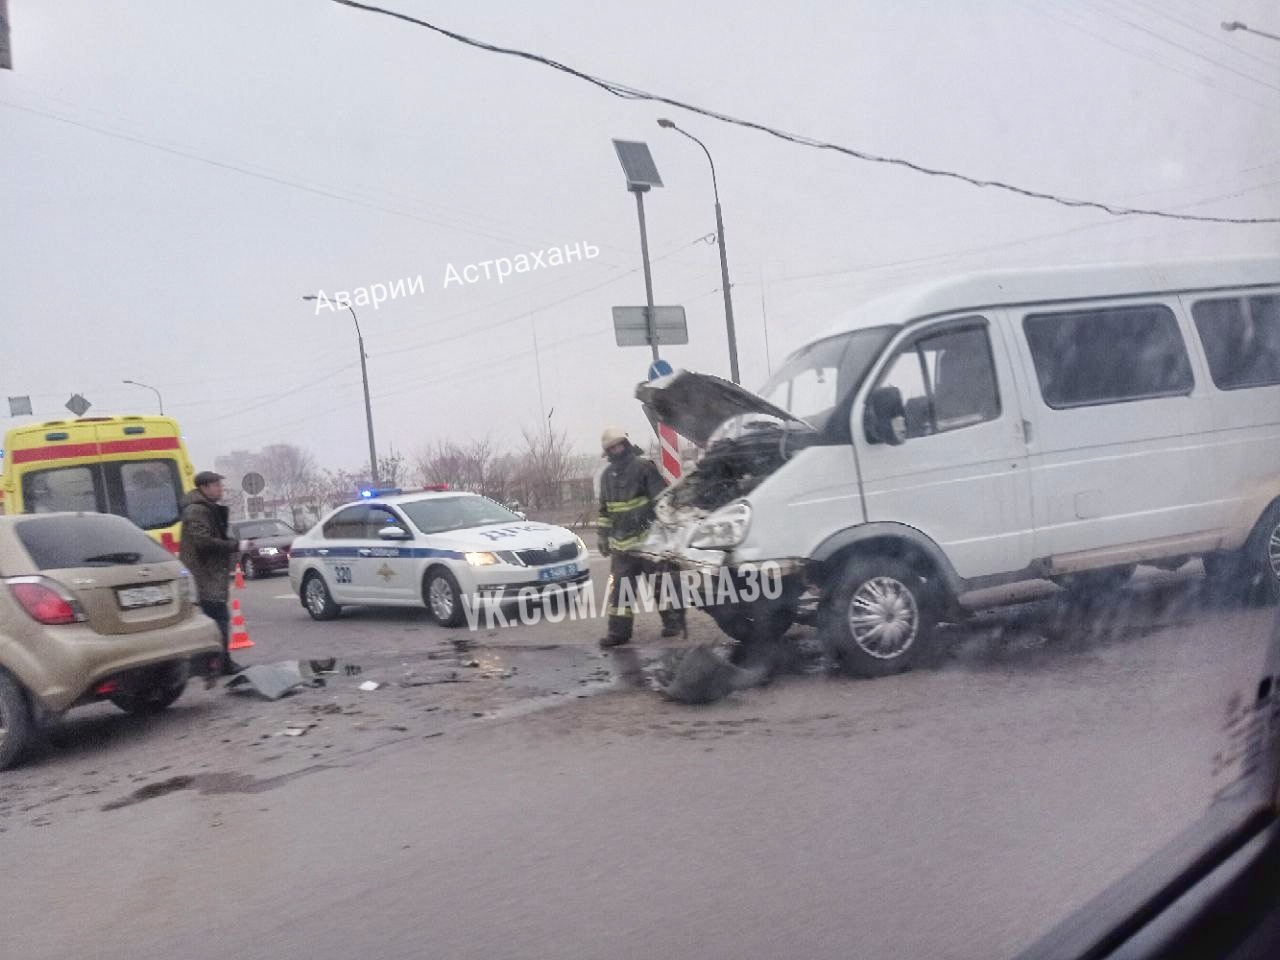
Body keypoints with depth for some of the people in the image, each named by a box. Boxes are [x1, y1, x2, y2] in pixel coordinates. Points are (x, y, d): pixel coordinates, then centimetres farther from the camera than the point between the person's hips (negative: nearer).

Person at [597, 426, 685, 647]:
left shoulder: (644, 467, -5)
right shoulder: (606, 476, 15)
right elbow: (604, 510, 24)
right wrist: (603, 536, 20)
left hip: (648, 537, -5)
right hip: (621, 542, 6)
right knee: (619, 587, 2)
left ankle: (673, 621, 14)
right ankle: (619, 631, 6)